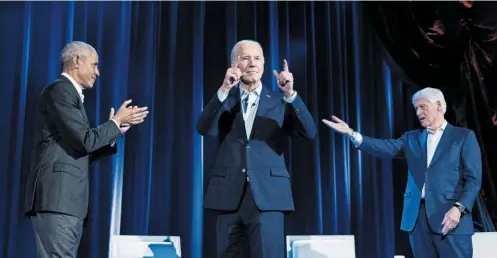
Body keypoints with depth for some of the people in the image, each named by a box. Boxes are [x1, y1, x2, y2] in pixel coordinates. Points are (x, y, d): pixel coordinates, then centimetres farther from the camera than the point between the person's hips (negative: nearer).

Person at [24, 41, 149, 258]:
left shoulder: (71, 94, 23)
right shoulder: (60, 91, -7)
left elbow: (83, 152, 20)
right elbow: (86, 140, -16)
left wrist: (114, 131, 13)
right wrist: (116, 122, -3)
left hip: (66, 199, 10)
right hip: (56, 197, -10)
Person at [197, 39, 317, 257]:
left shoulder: (279, 101, 10)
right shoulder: (223, 99, 12)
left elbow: (310, 133, -3)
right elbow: (205, 130, -6)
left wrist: (290, 94, -16)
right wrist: (224, 90, -18)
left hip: (267, 194, -1)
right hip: (229, 195, 2)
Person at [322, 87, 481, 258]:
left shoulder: (464, 136, 5)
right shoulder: (412, 138, 17)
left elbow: (473, 179, -2)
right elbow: (386, 148, 0)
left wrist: (458, 208, -16)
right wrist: (351, 134, -13)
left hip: (450, 216, -4)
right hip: (418, 216, 4)